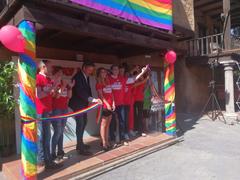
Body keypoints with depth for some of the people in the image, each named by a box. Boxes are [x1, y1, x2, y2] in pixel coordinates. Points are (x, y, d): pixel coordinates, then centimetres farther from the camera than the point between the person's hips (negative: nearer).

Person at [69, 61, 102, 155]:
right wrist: (92, 99, -34)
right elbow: (80, 92, -29)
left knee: (84, 122, 15)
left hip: (83, 103, 9)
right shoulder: (77, 77, -20)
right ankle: (80, 148, 3)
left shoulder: (86, 76, 7)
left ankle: (80, 144, 29)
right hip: (77, 104, -9)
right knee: (80, 124, -6)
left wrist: (92, 99, -4)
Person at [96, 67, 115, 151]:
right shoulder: (98, 84, -2)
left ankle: (107, 141, 17)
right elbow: (100, 95, -10)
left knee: (108, 124, 10)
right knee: (103, 124, -3)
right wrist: (107, 104, -16)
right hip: (104, 105, -7)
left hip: (111, 105, 7)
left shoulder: (107, 82, 16)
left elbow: (111, 93, 14)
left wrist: (113, 103, 3)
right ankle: (103, 143, 2)